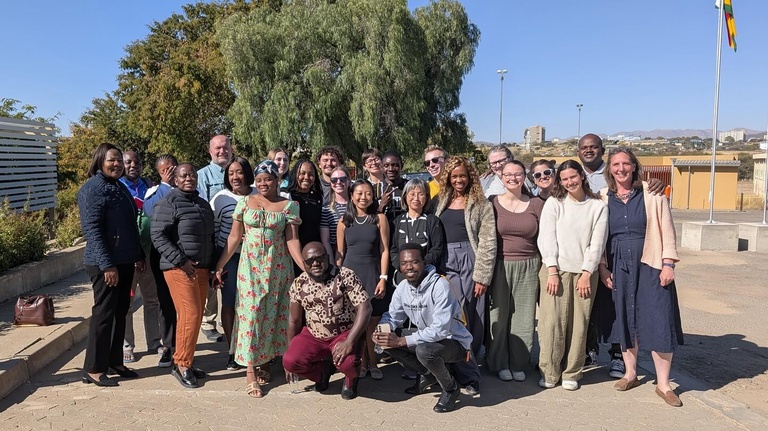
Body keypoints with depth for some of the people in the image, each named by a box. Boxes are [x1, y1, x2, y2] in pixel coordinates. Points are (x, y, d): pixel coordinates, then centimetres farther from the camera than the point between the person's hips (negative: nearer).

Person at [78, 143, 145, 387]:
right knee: (103, 314, -1)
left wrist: (138, 256, 16)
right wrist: (106, 265, -21)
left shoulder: (120, 187, 15)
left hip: (125, 262, 8)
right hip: (106, 264, -8)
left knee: (120, 312, 13)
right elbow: (92, 229, -17)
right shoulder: (93, 188, -11)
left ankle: (114, 362, 24)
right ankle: (93, 369, 10)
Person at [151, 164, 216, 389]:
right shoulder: (168, 203, -6)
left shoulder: (203, 204, 17)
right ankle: (181, 364, 1)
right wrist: (181, 260, -18)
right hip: (179, 268, -7)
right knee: (190, 314, -12)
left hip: (201, 269, 7)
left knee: (197, 316, 8)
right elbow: (158, 236, -13)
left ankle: (186, 361, 19)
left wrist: (212, 265, 16)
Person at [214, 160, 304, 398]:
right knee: (251, 313, -4)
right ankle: (250, 372, 0)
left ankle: (264, 361, 23)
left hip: (278, 267, 0)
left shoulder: (289, 206, 0)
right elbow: (234, 237, 5)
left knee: (272, 314, 6)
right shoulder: (245, 202, 4)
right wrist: (220, 266, 1)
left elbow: (292, 240, -4)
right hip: (250, 266, 0)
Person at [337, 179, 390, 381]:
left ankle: (373, 363, 14)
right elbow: (340, 253, 9)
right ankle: (362, 363, 17)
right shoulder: (344, 222, 6)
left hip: (372, 274, -1)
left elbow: (384, 251, -1)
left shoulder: (379, 219, 1)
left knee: (372, 322, -1)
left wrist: (383, 278, -8)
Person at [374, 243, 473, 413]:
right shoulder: (402, 287, -4)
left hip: (455, 341, -7)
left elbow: (441, 329, -31)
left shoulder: (440, 285, -25)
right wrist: (381, 331, -21)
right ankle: (427, 375, 11)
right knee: (388, 339, -9)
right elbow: (393, 316, 3)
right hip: (427, 338, 7)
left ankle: (451, 388, -4)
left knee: (424, 350, -35)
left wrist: (401, 341, -32)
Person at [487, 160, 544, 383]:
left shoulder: (536, 204, 5)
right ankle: (500, 364, 19)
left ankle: (519, 364, 20)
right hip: (499, 266, -1)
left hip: (528, 266, 1)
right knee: (499, 316, 4)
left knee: (524, 317, 5)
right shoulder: (492, 203, 1)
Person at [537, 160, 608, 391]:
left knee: (579, 324, 3)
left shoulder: (598, 207, 7)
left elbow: (597, 243, 2)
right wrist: (552, 271, -9)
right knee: (552, 322, -3)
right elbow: (547, 239, -1)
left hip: (585, 272, 1)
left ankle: (571, 373, 16)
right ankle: (549, 372, 10)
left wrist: (586, 274, -5)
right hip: (556, 270, -1)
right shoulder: (554, 203, 5)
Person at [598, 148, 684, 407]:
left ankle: (663, 384, 10)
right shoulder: (605, 198, 5)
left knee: (658, 322, -2)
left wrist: (668, 264, -8)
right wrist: (602, 267, 1)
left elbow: (667, 230, -1)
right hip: (619, 267, 2)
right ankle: (630, 374, 24)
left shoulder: (652, 194, -1)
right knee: (625, 320, 9)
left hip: (650, 265, -2)